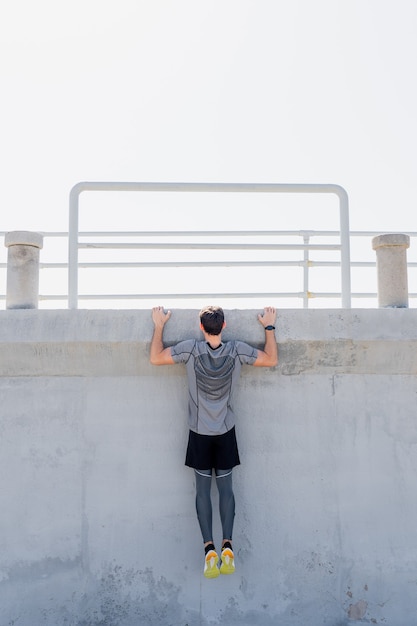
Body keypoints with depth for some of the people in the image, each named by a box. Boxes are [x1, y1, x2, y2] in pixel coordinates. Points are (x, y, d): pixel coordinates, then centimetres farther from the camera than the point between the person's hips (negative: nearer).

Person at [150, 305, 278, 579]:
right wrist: (270, 326, 9)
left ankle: (210, 549, 4)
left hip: (199, 433, -1)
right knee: (226, 488, 10)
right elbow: (272, 359, 0)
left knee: (203, 489, 7)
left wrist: (159, 325, 3)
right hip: (226, 432, 1)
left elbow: (156, 358, -6)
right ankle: (227, 546, 4)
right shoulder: (237, 350, -11)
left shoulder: (191, 349, -14)